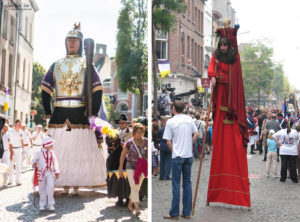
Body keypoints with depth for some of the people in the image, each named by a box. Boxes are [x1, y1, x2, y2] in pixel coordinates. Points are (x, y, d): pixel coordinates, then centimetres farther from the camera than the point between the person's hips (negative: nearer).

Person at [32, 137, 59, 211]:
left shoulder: (52, 153, 7)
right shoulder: (39, 153, -4)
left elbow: (55, 162, 12)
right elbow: (34, 160, 3)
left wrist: (56, 172, 11)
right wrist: (34, 164, -20)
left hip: (50, 172, 2)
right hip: (41, 173, -2)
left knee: (50, 187, -11)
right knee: (42, 188, 5)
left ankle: (50, 204, 1)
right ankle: (42, 205, 18)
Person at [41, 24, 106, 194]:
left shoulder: (87, 65, 8)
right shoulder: (56, 65, 14)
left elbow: (97, 90, 1)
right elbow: (45, 90, 11)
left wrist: (94, 113, -8)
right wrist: (48, 113, 3)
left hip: (80, 113, -2)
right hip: (59, 114, 2)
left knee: (80, 149, -2)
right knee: (60, 148, 1)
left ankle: (77, 185, 5)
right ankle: (65, 186, 9)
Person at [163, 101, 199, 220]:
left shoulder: (171, 121, -8)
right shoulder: (189, 119, 5)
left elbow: (168, 141, -8)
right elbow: (197, 134, 8)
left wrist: (173, 151, 6)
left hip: (177, 156, -4)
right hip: (189, 155, 5)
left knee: (176, 184, 1)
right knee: (187, 183, 11)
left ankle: (174, 214, 6)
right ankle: (187, 212, 15)